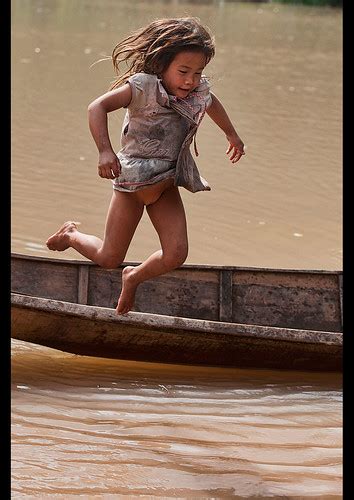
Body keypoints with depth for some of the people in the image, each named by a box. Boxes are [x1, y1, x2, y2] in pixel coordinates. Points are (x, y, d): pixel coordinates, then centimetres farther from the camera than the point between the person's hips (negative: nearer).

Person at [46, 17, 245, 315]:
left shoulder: (199, 91, -4)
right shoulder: (143, 86, -23)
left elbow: (212, 103, 22)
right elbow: (98, 107, -32)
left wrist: (232, 135, 35)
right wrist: (105, 150, -44)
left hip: (167, 183, 5)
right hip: (132, 178, -5)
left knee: (176, 254, -11)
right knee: (109, 259, 4)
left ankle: (134, 278, 21)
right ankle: (71, 235, 38)